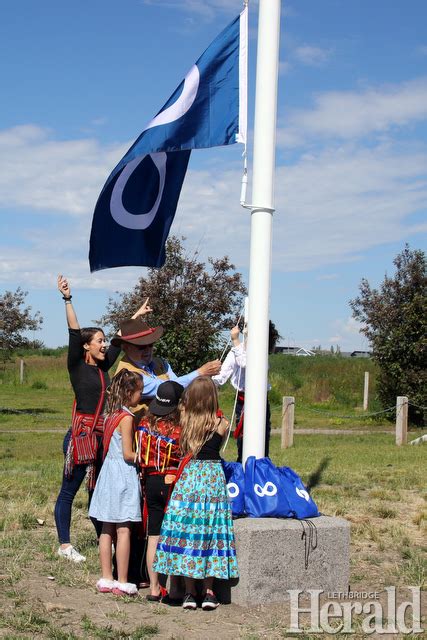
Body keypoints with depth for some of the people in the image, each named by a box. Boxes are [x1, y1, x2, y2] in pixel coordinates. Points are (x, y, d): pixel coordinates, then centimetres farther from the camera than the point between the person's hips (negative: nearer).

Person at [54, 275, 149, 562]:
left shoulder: (103, 367, 12)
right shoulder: (77, 366, -5)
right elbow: (74, 332, -15)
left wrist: (137, 315, 33)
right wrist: (68, 299, -24)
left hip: (103, 436, 7)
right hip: (81, 434, -7)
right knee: (69, 491, 1)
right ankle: (64, 545, 6)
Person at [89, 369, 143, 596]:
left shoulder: (110, 415, 9)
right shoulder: (126, 418, -14)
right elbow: (128, 454, -16)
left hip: (108, 472, 8)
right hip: (124, 476, -8)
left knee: (107, 529, 11)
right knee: (124, 530, -3)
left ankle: (106, 579, 18)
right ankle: (122, 582, 1)